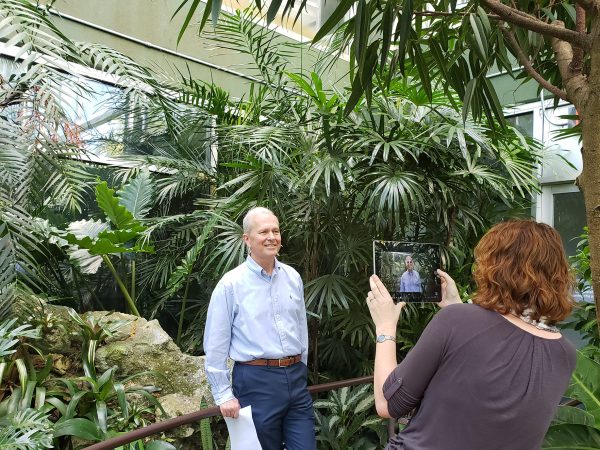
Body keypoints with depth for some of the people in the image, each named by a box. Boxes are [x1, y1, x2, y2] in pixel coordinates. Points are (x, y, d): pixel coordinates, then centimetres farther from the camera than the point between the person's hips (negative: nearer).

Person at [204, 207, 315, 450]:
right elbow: (215, 347, -7)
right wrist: (224, 395, -7)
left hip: (295, 378, 4)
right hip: (256, 381, -4)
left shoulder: (293, 277, 6)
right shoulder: (230, 284, -9)